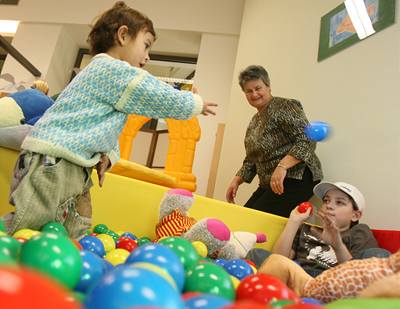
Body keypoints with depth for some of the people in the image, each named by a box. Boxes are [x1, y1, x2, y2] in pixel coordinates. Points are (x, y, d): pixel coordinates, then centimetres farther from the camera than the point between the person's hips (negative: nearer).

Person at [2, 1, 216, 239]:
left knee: (71, 241, 11)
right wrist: (197, 103, 7)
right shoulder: (114, 69, -11)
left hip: (74, 170, 11)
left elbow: (108, 130, 21)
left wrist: (107, 155, 2)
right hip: (52, 164, -11)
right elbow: (166, 100, -11)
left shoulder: (101, 70, 22)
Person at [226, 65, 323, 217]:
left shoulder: (285, 106, -8)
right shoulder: (254, 122, 16)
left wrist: (282, 166, -30)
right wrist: (236, 181, 8)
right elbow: (251, 160, 20)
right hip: (268, 184, 8)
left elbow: (307, 140, -19)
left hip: (296, 180, -8)